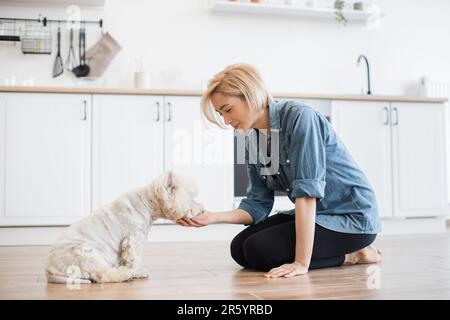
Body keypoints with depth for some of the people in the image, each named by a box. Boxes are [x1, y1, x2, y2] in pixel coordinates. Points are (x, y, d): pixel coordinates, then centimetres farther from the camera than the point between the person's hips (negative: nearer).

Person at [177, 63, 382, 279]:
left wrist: (302, 262, -31)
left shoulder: (299, 117, -22)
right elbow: (258, 205, 2)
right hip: (314, 214, 8)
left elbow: (307, 191, -29)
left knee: (259, 250, -18)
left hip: (352, 216, -8)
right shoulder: (252, 140, 2)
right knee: (239, 248, 3)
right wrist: (215, 217, -14)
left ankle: (352, 253, -2)